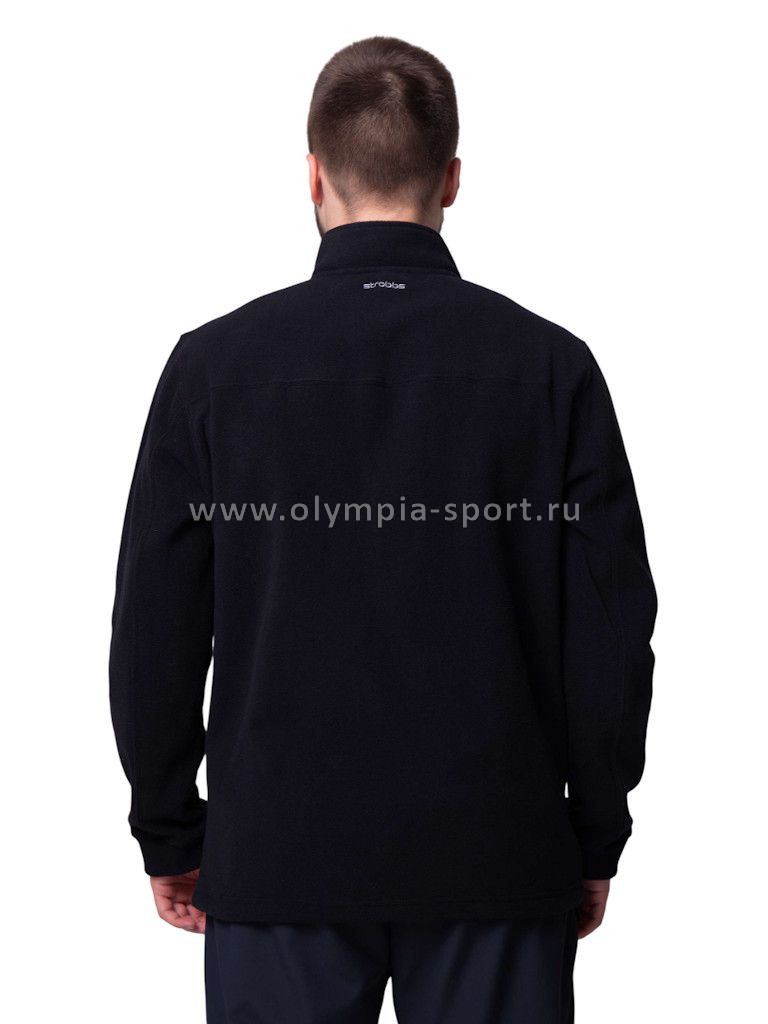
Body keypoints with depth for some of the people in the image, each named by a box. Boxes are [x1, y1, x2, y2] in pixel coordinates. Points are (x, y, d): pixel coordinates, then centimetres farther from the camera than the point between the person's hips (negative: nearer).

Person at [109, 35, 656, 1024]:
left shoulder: (213, 365, -3)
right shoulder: (550, 366, -3)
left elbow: (154, 629, 0)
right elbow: (612, 627, -2)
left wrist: (168, 834, 11)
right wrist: (595, 838, 9)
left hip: (281, 859, 0)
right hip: (497, 863, 0)